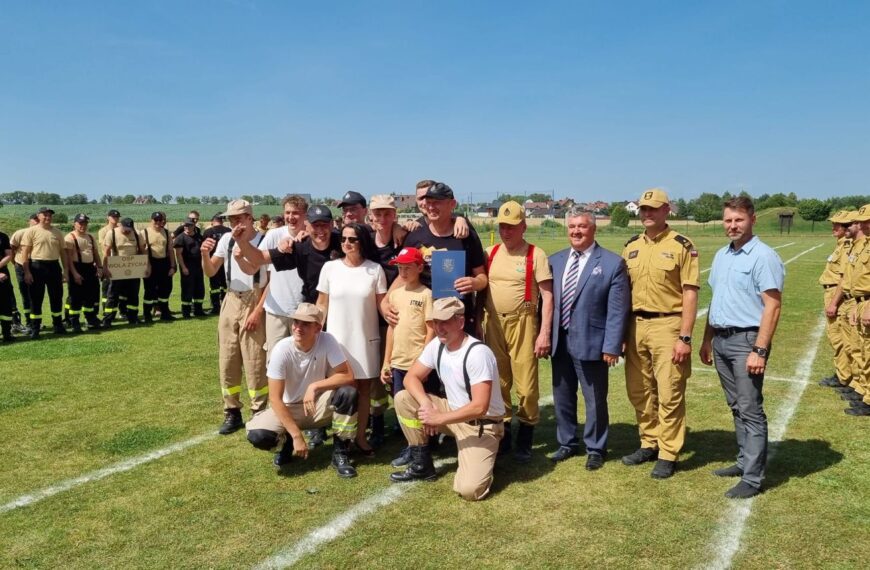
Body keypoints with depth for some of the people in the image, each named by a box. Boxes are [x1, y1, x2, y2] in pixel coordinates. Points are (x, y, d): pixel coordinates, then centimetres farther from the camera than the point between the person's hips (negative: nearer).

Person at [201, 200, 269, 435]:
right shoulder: (227, 239, 5)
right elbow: (210, 272, 6)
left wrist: (258, 311, -14)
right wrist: (204, 254, -13)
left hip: (254, 305, -6)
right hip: (231, 303, 6)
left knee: (255, 364, -2)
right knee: (227, 362, 9)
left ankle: (260, 415, 9)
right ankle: (232, 414, 21)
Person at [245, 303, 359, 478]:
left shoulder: (327, 341, -20)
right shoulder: (281, 350, -22)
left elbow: (348, 376, -21)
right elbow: (275, 398, -21)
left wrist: (315, 386, -33)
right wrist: (297, 435, -25)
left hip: (318, 405, 1)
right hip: (289, 408, -1)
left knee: (348, 393, -29)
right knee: (257, 436, -27)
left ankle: (340, 452, -9)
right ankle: (287, 442, 9)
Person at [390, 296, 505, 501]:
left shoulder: (478, 353, -27)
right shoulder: (436, 345, -4)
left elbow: (479, 407, -30)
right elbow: (411, 377, 0)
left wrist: (439, 418, -24)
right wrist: (426, 404, -19)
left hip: (482, 425, -7)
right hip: (453, 412, 7)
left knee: (469, 489, -26)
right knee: (403, 399, -8)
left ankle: (480, 460, 9)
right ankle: (422, 463, 5)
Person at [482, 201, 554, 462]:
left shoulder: (536, 255, -4)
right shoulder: (490, 253, 8)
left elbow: (547, 296, -6)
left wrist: (544, 333, -12)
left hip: (522, 324, -4)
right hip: (492, 323, 4)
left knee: (526, 385, -2)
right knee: (497, 382, 11)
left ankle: (525, 440, 16)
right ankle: (502, 434, 26)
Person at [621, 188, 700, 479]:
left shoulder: (681, 246, -5)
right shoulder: (631, 247, 11)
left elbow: (690, 294, -8)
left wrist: (685, 338, -13)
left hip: (667, 325, -5)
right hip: (635, 325, 6)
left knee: (669, 394, 0)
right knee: (639, 391, 13)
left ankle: (668, 454, 13)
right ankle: (649, 444, 29)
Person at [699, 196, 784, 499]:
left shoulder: (764, 256, -11)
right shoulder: (722, 255, 13)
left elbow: (772, 306, -16)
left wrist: (760, 350, -20)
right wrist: (707, 340, 16)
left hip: (746, 340, -8)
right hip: (721, 340, 8)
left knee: (751, 410, -2)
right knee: (736, 407, 16)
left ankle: (752, 478, 5)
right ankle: (744, 461, 28)